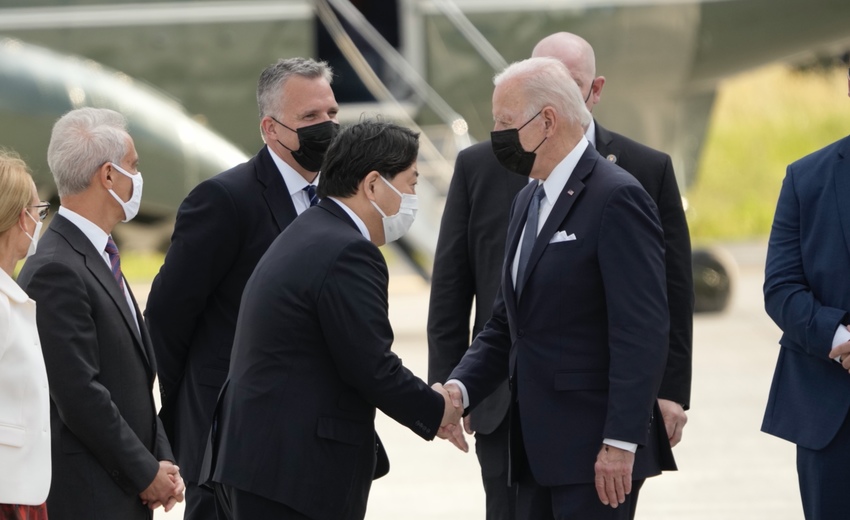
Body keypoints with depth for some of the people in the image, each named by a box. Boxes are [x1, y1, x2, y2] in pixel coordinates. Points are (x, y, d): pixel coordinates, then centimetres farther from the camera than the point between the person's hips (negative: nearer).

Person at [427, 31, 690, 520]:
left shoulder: (647, 170, 3)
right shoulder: (480, 167, 6)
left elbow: (674, 293, 4)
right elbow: (450, 290, 8)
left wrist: (670, 392, -1)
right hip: (508, 406, 1)